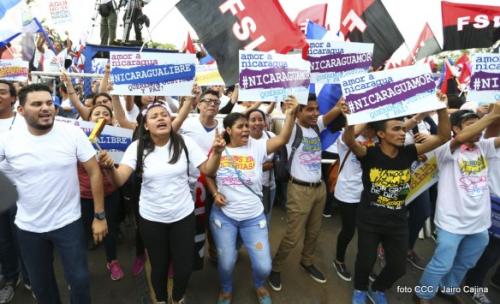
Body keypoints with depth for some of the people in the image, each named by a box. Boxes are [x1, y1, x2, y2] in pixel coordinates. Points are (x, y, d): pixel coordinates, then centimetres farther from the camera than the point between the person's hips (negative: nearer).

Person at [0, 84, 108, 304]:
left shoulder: (73, 133, -13)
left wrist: (100, 216, -9)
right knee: (40, 283, 22)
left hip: (68, 223, -2)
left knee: (79, 279, 10)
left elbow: (94, 172, -10)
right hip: (28, 228, 2)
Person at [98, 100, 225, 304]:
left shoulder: (185, 143, -9)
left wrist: (216, 153, -27)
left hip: (183, 216, 1)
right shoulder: (137, 147, -9)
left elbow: (208, 171, -9)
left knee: (184, 266, 13)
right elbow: (119, 180, -19)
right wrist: (110, 167, -40)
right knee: (158, 266, 18)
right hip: (151, 219, 0)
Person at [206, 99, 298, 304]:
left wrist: (291, 114, -34)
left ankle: (259, 286, 42)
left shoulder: (257, 147, -7)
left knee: (264, 266, 4)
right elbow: (208, 174, 12)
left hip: (253, 217, 0)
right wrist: (215, 193, -4)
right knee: (226, 262, 12)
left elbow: (282, 139, -21)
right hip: (223, 215, 1)